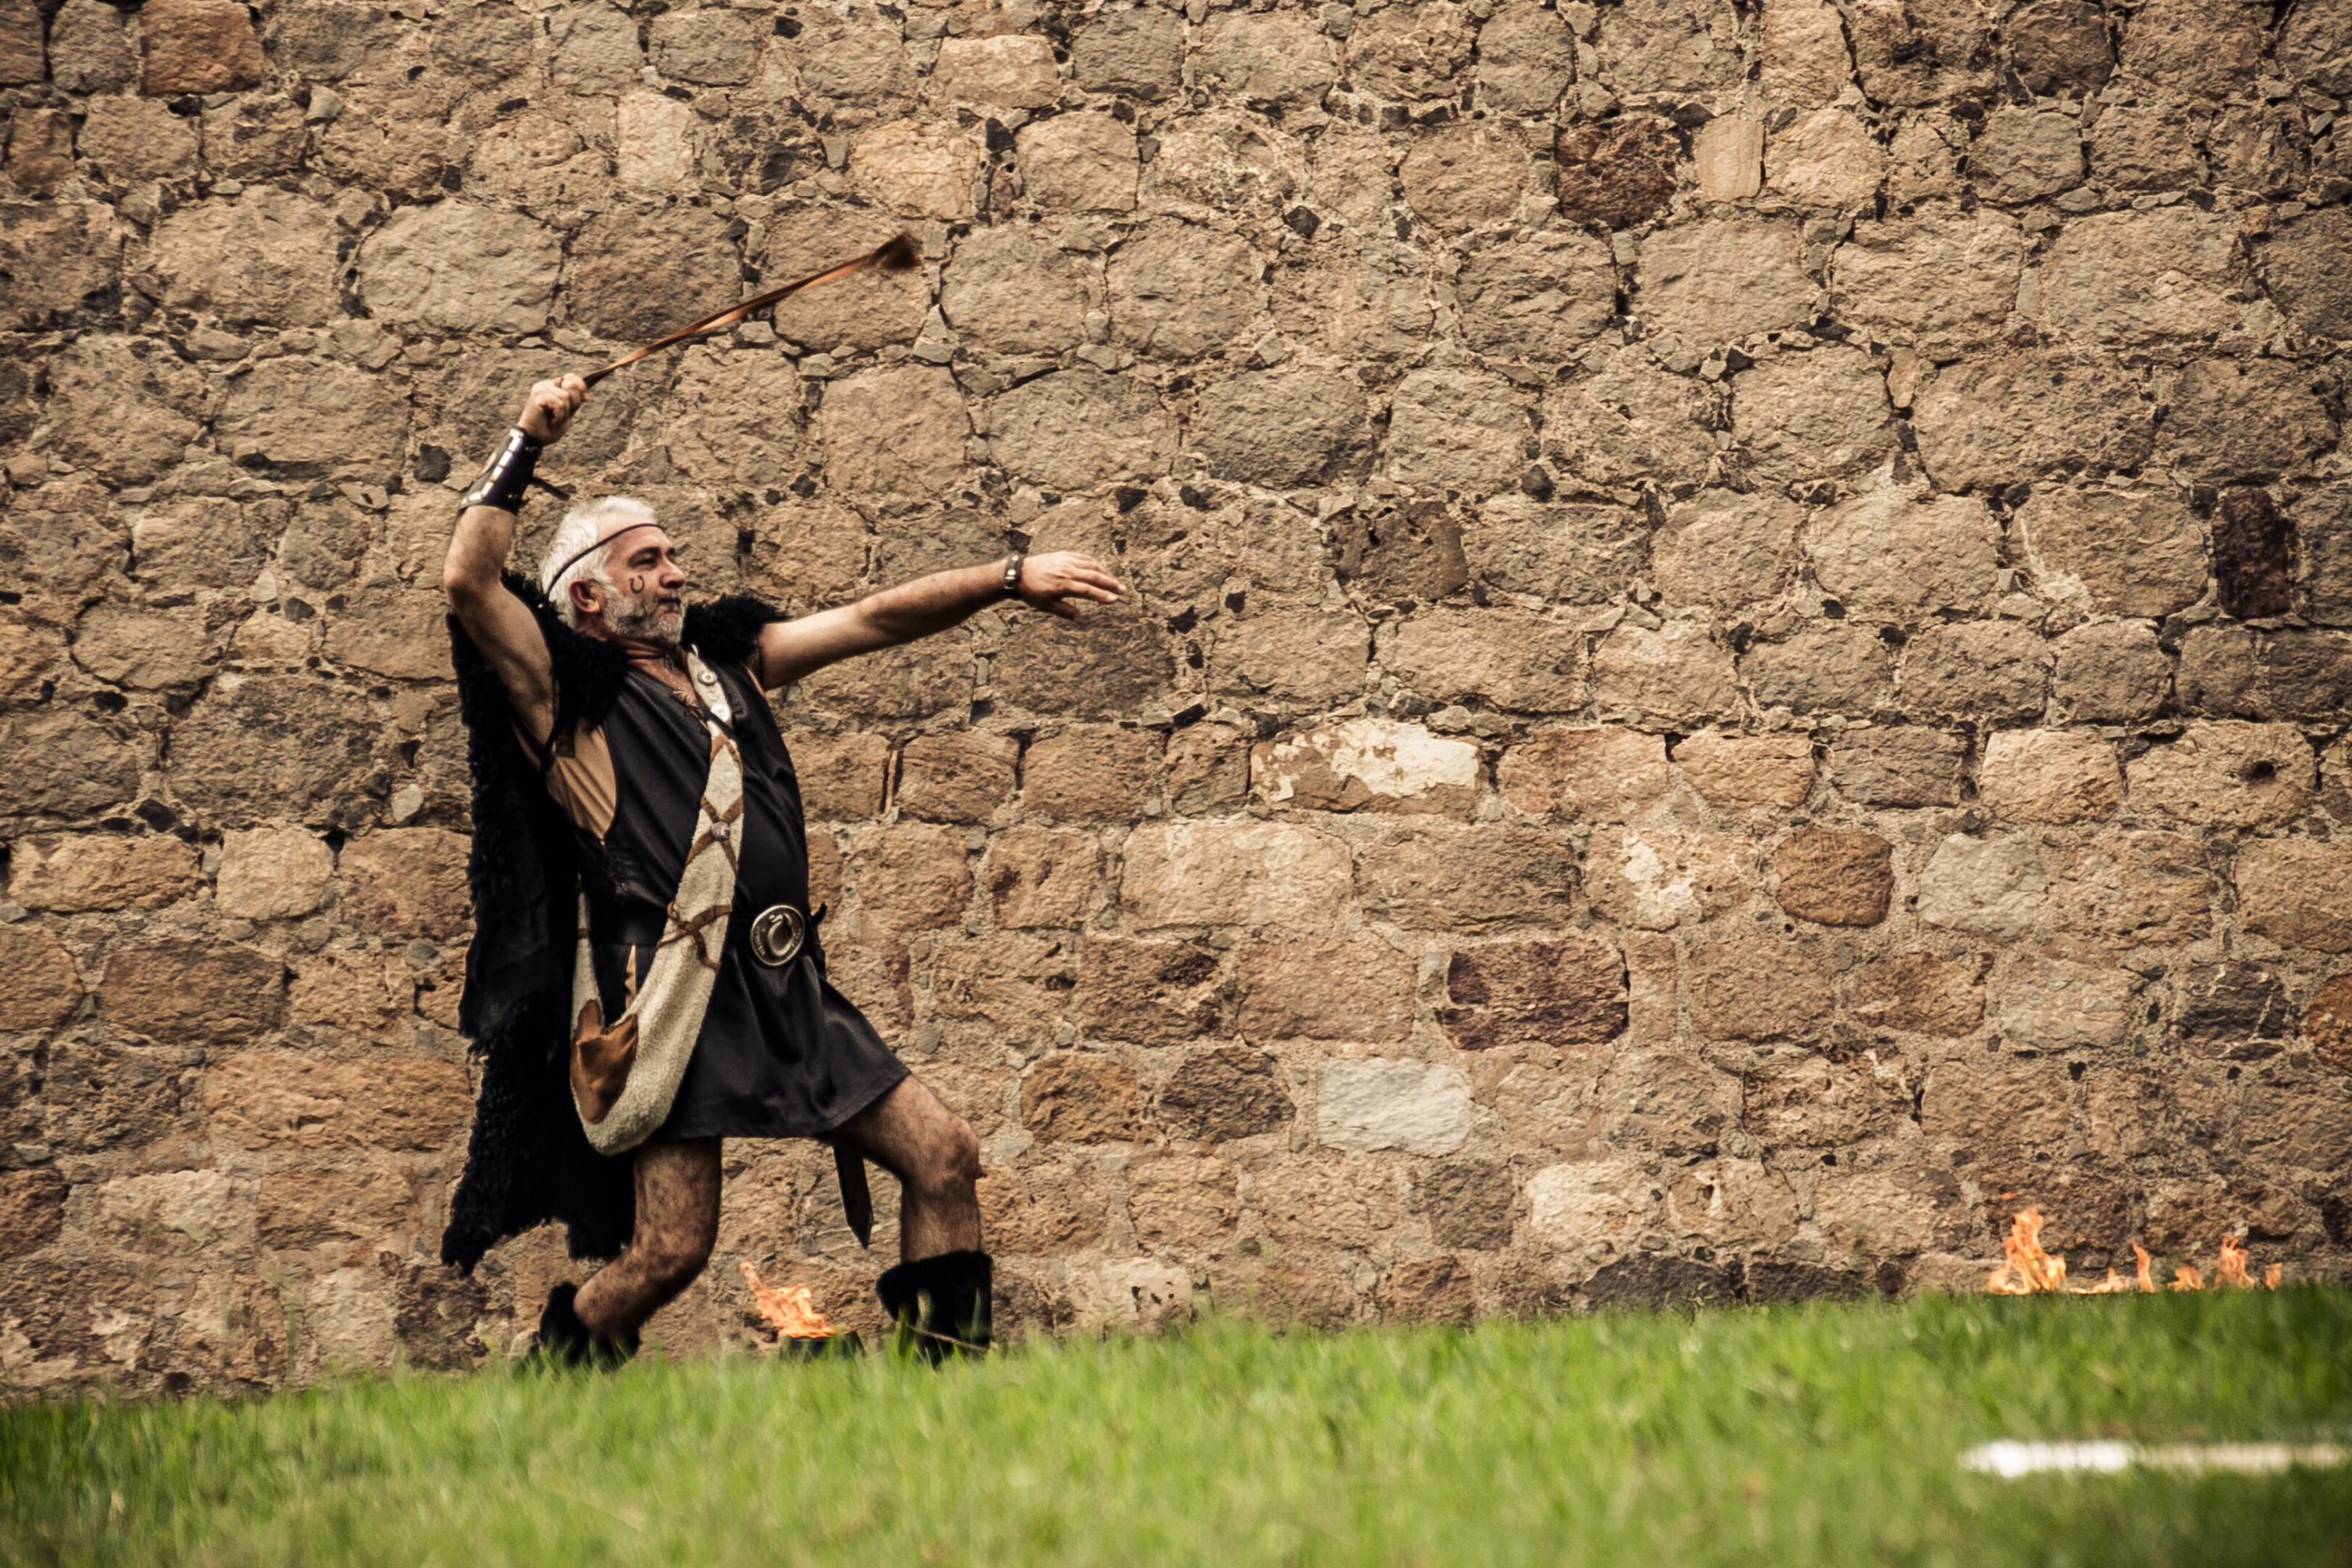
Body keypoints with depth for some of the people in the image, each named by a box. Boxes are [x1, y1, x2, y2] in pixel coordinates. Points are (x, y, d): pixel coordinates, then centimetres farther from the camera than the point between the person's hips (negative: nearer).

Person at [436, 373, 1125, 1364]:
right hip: (671, 1002, -7)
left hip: (786, 987, 7)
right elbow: (469, 582, -13)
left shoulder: (728, 659, 19)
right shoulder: (566, 692, 0)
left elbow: (873, 621, 19)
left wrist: (1010, 578, 13)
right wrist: (526, 444, -6)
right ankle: (559, 1354, 17)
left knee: (942, 1155, 0)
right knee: (672, 1248, -10)